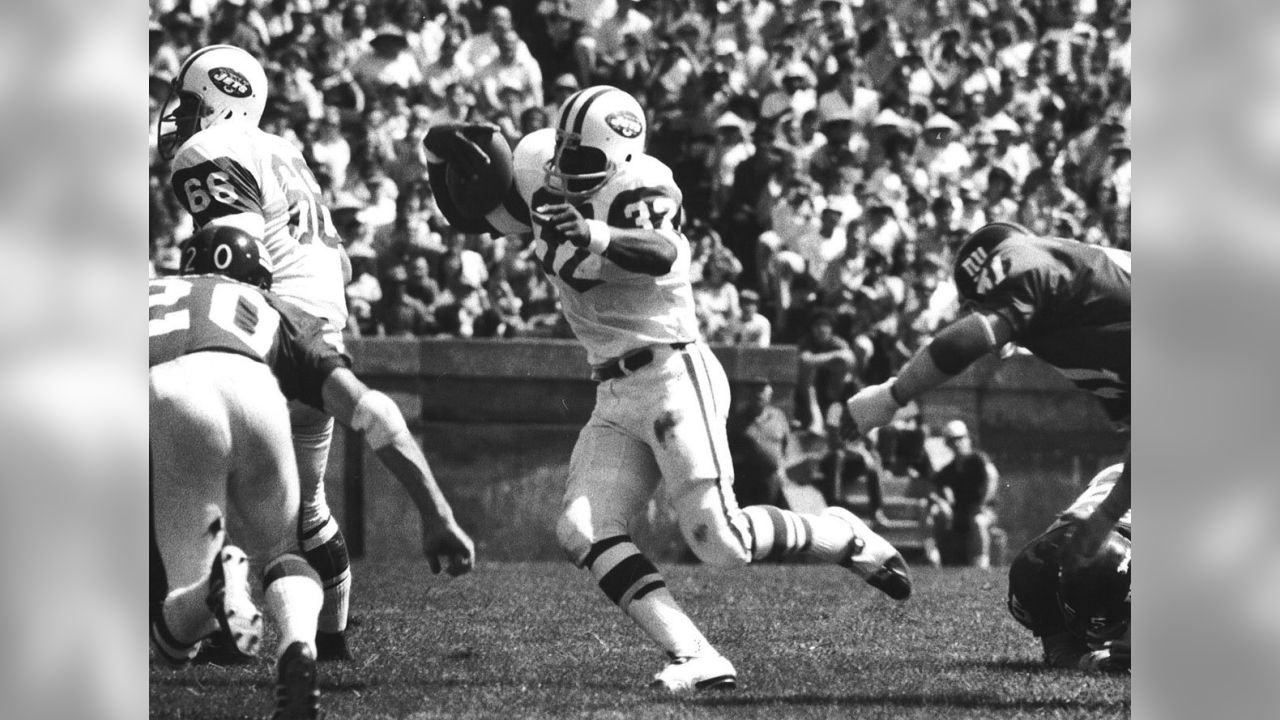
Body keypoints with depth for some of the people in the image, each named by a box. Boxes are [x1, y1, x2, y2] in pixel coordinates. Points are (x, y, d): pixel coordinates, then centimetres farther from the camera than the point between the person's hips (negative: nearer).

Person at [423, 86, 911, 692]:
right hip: (616, 399, 8)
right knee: (582, 529, -12)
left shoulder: (637, 189, -13)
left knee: (720, 540, -13)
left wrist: (594, 237, -51)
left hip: (673, 376, -8)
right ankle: (696, 659, -19)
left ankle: (847, 538, 14)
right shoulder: (545, 182, 9)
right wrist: (444, 160, 3)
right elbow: (467, 213, 22)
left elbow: (660, 254, -34)